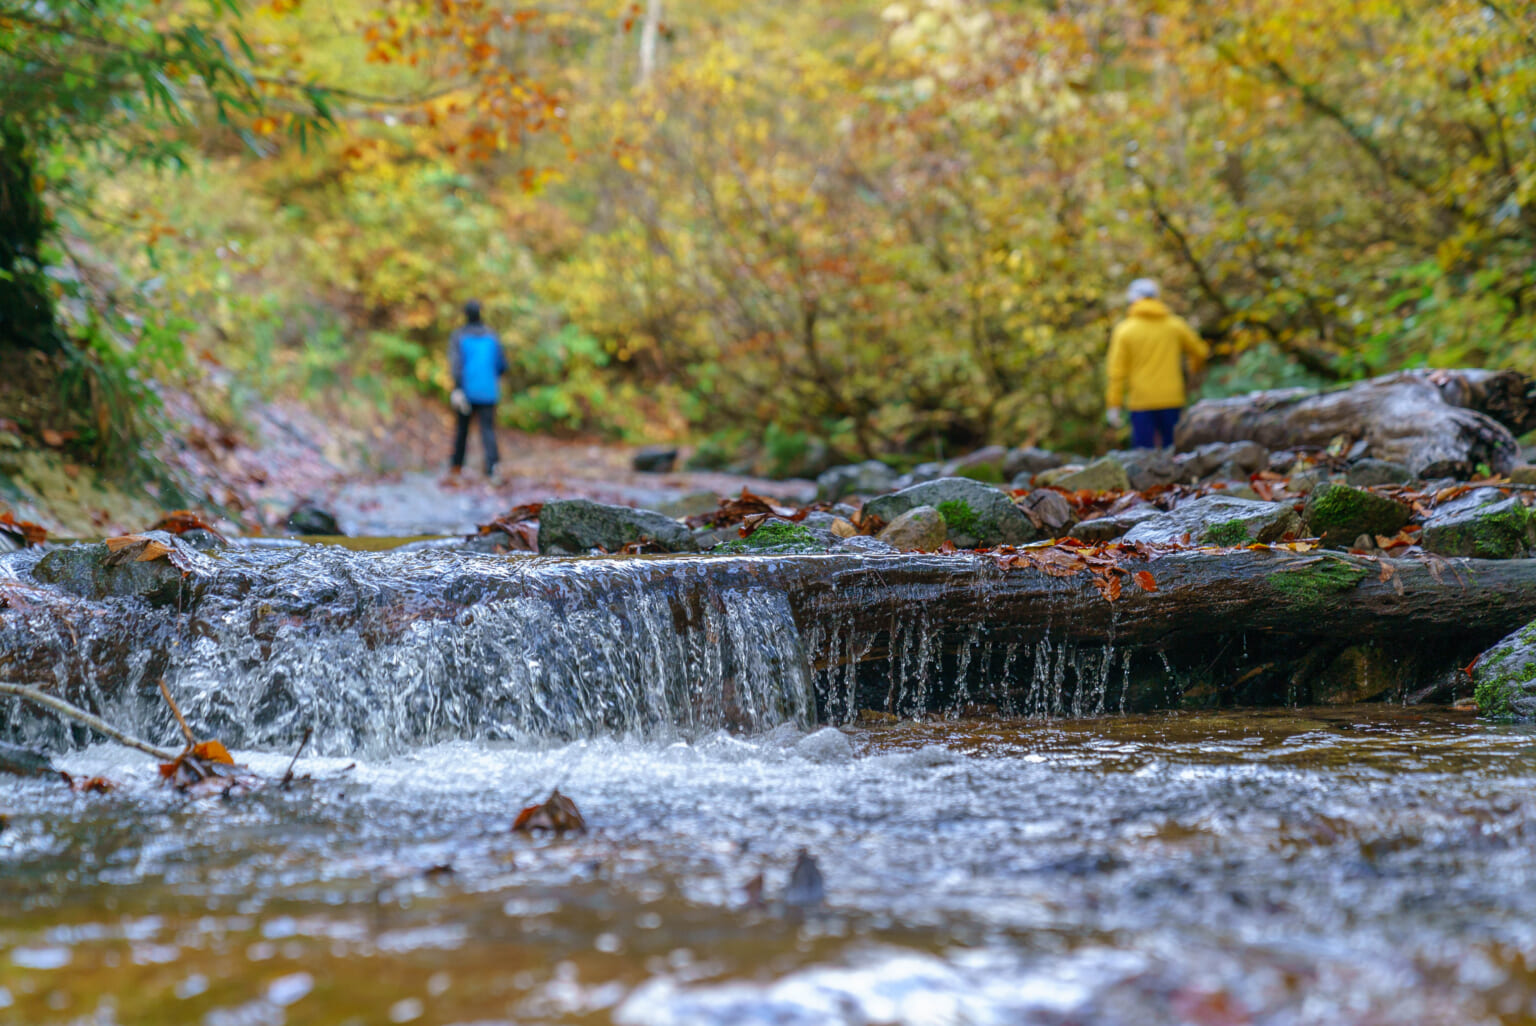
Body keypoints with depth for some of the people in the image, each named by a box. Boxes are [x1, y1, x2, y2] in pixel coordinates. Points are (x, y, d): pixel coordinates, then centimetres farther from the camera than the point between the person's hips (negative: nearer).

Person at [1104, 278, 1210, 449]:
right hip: (1172, 399, 2)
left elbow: (1117, 371, -6)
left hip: (1141, 402, -2)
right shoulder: (1175, 325, 3)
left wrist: (1113, 406, -4)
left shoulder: (1124, 329, -2)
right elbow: (1200, 351, 13)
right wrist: (1195, 368, 36)